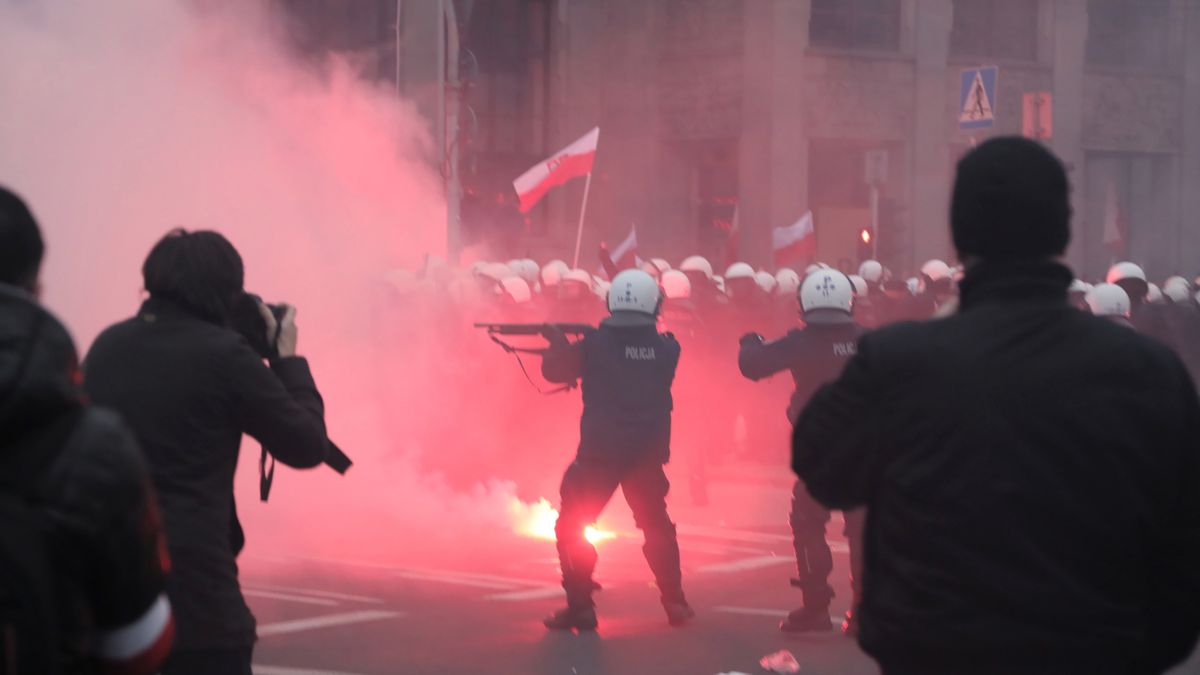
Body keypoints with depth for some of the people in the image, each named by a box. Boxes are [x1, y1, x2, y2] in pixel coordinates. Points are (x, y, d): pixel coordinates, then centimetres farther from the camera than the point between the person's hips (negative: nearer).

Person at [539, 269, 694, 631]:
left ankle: (580, 608, -3)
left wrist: (557, 342, 15)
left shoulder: (595, 344, -9)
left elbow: (556, 369, -4)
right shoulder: (665, 347, 0)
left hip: (600, 451, -3)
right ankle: (675, 602, 19)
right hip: (648, 452, 3)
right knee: (657, 526, 21)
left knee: (572, 528, 5)